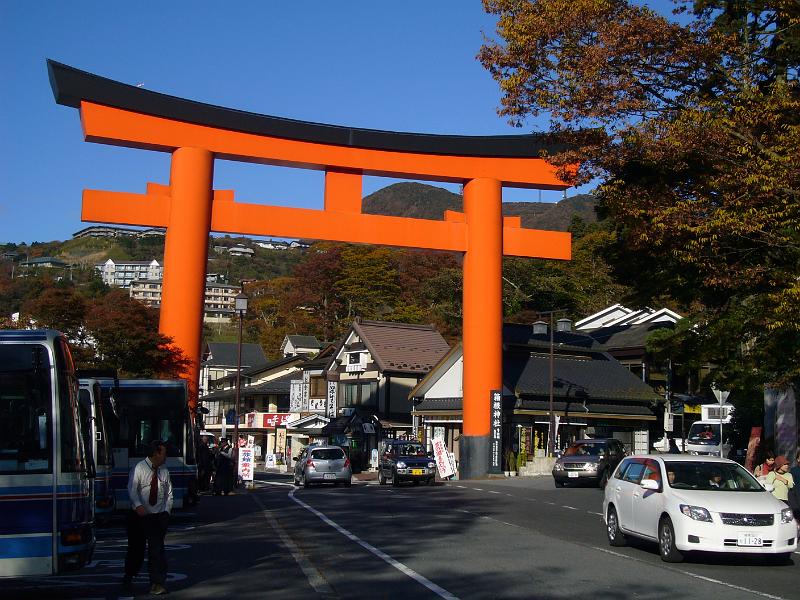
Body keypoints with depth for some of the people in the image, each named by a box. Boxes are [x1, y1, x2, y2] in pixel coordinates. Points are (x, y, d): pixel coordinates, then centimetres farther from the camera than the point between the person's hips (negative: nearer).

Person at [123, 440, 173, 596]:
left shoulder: (164, 472, 9)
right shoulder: (139, 469, -6)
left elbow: (169, 494, 15)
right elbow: (132, 489, -19)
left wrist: (166, 512, 2)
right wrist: (138, 506, -36)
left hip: (158, 517, 3)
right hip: (139, 515, -3)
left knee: (157, 549, -6)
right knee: (136, 548, 8)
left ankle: (157, 583, -3)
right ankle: (128, 578, 31)